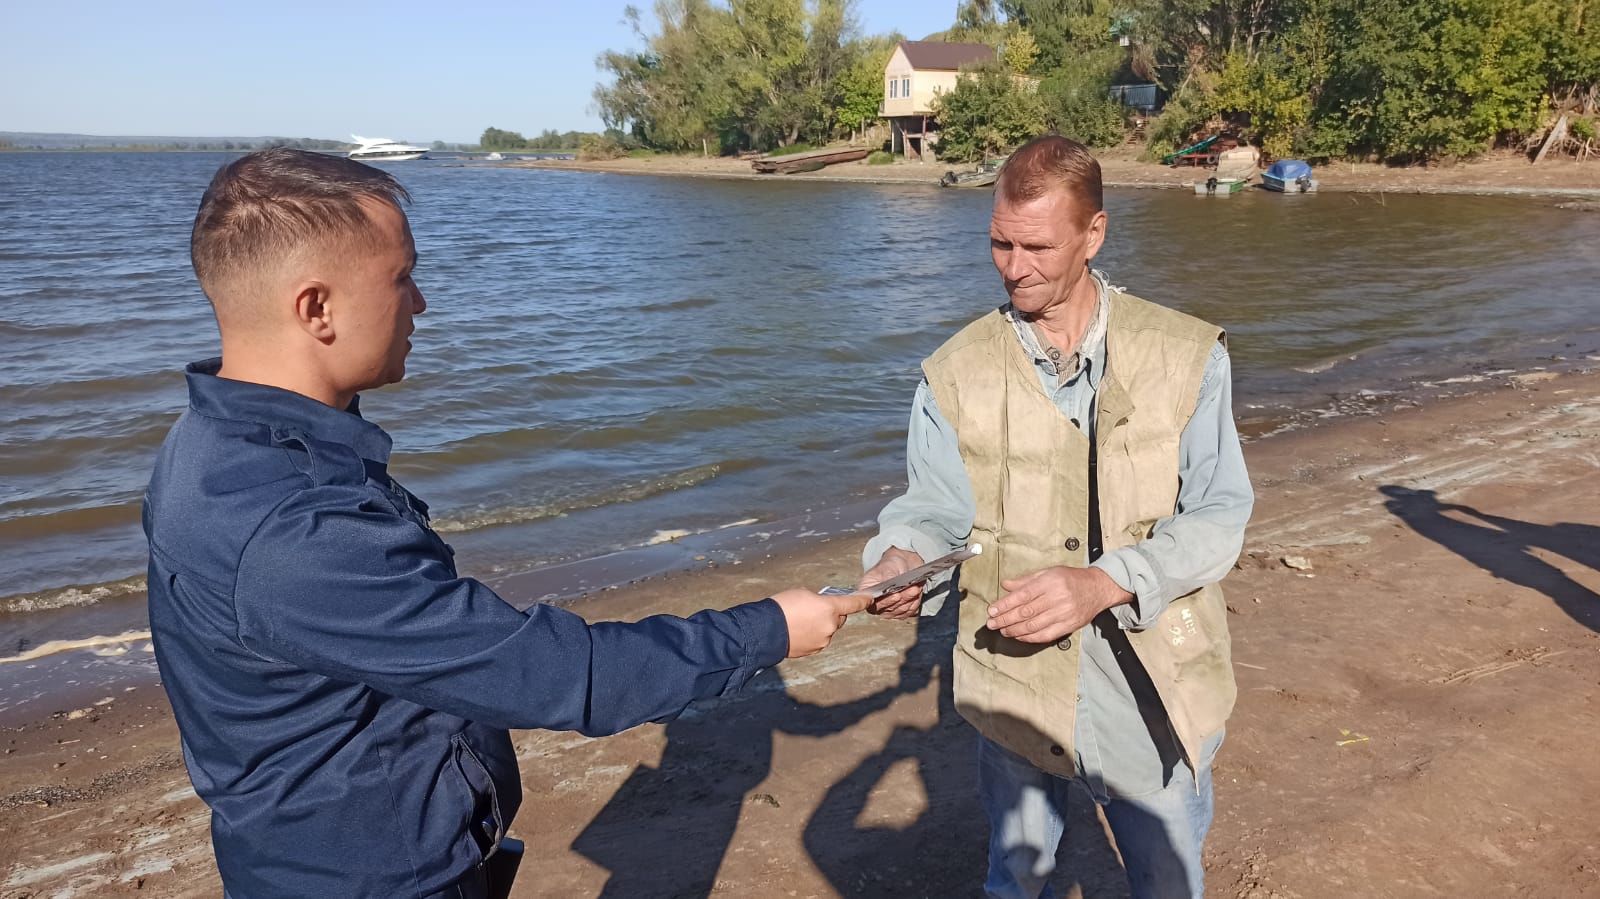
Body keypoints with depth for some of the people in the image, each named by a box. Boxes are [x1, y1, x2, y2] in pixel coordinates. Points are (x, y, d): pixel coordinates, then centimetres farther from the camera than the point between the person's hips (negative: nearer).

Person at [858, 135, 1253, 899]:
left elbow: (1219, 515, -11)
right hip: (1015, 686, 1)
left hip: (1153, 689, 0)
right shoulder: (957, 374, -6)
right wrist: (901, 558, -30)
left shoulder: (1187, 357, -8)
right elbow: (932, 510, -6)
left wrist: (1103, 583, -27)